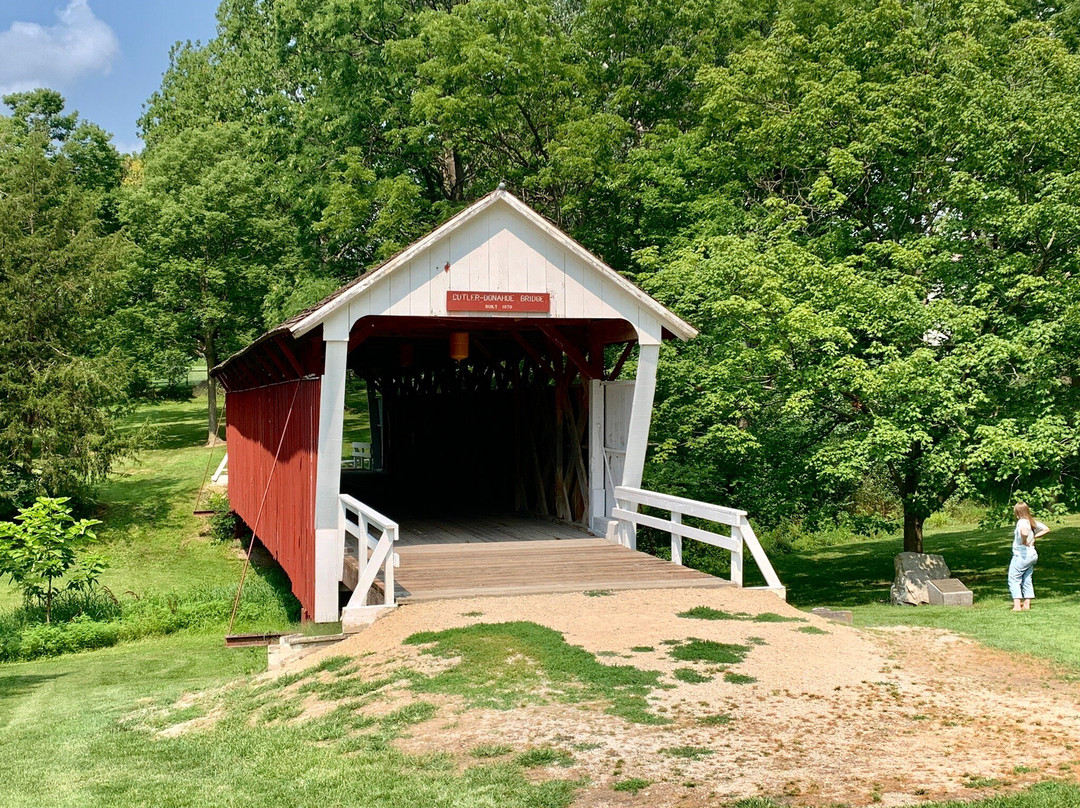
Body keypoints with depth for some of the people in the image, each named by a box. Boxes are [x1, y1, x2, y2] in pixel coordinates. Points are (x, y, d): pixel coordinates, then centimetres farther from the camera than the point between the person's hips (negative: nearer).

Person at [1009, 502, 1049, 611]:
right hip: (1033, 554, 8)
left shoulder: (1022, 522, -18)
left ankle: (1017, 605, -5)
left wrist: (1024, 541, -20)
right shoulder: (1033, 521, 7)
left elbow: (1024, 532, -39)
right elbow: (1046, 529, 17)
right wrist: (1034, 537, 10)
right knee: (1027, 580, 15)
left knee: (1014, 579, 0)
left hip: (1021, 555, -8)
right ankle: (1027, 604, 16)